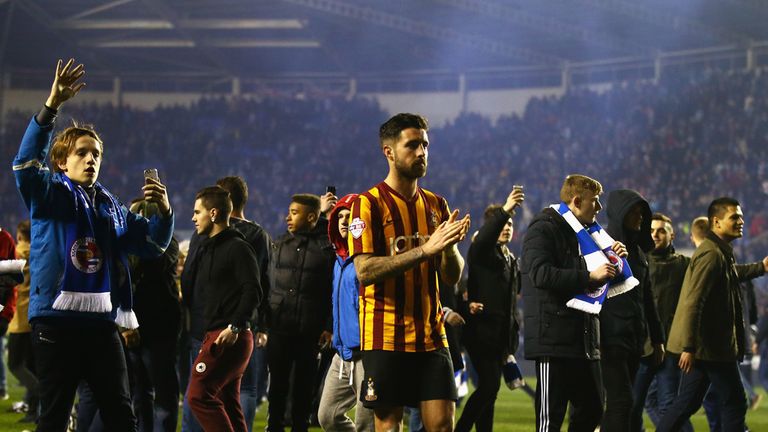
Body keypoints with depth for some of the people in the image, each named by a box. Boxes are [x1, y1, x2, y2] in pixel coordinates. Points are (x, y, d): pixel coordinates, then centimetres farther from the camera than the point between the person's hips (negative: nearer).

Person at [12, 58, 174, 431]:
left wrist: (163, 210, -5)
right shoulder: (49, 195, 2)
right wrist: (52, 106, -28)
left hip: (102, 321, 5)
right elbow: (26, 162, -17)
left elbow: (152, 243, 17)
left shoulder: (111, 207, 17)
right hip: (56, 321, -5)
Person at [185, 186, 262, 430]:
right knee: (228, 403, 9)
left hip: (229, 338, -10)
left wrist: (235, 327, -24)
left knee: (199, 394, -16)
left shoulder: (237, 247, -9)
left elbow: (253, 292, -18)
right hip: (217, 336, 10)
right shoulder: (207, 247, 19)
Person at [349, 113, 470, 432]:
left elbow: (452, 277, 11)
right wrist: (425, 249, -21)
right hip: (385, 337, -5)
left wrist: (449, 246, -11)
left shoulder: (436, 205, 13)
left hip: (431, 336, 5)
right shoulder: (368, 204, -4)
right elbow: (365, 271, -16)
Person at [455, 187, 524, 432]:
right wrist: (505, 210, -39)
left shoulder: (511, 261, 21)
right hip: (482, 331, -8)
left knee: (489, 389, 7)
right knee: (489, 385, -17)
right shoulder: (483, 252, -4)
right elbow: (483, 239, -28)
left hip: (501, 336, 8)